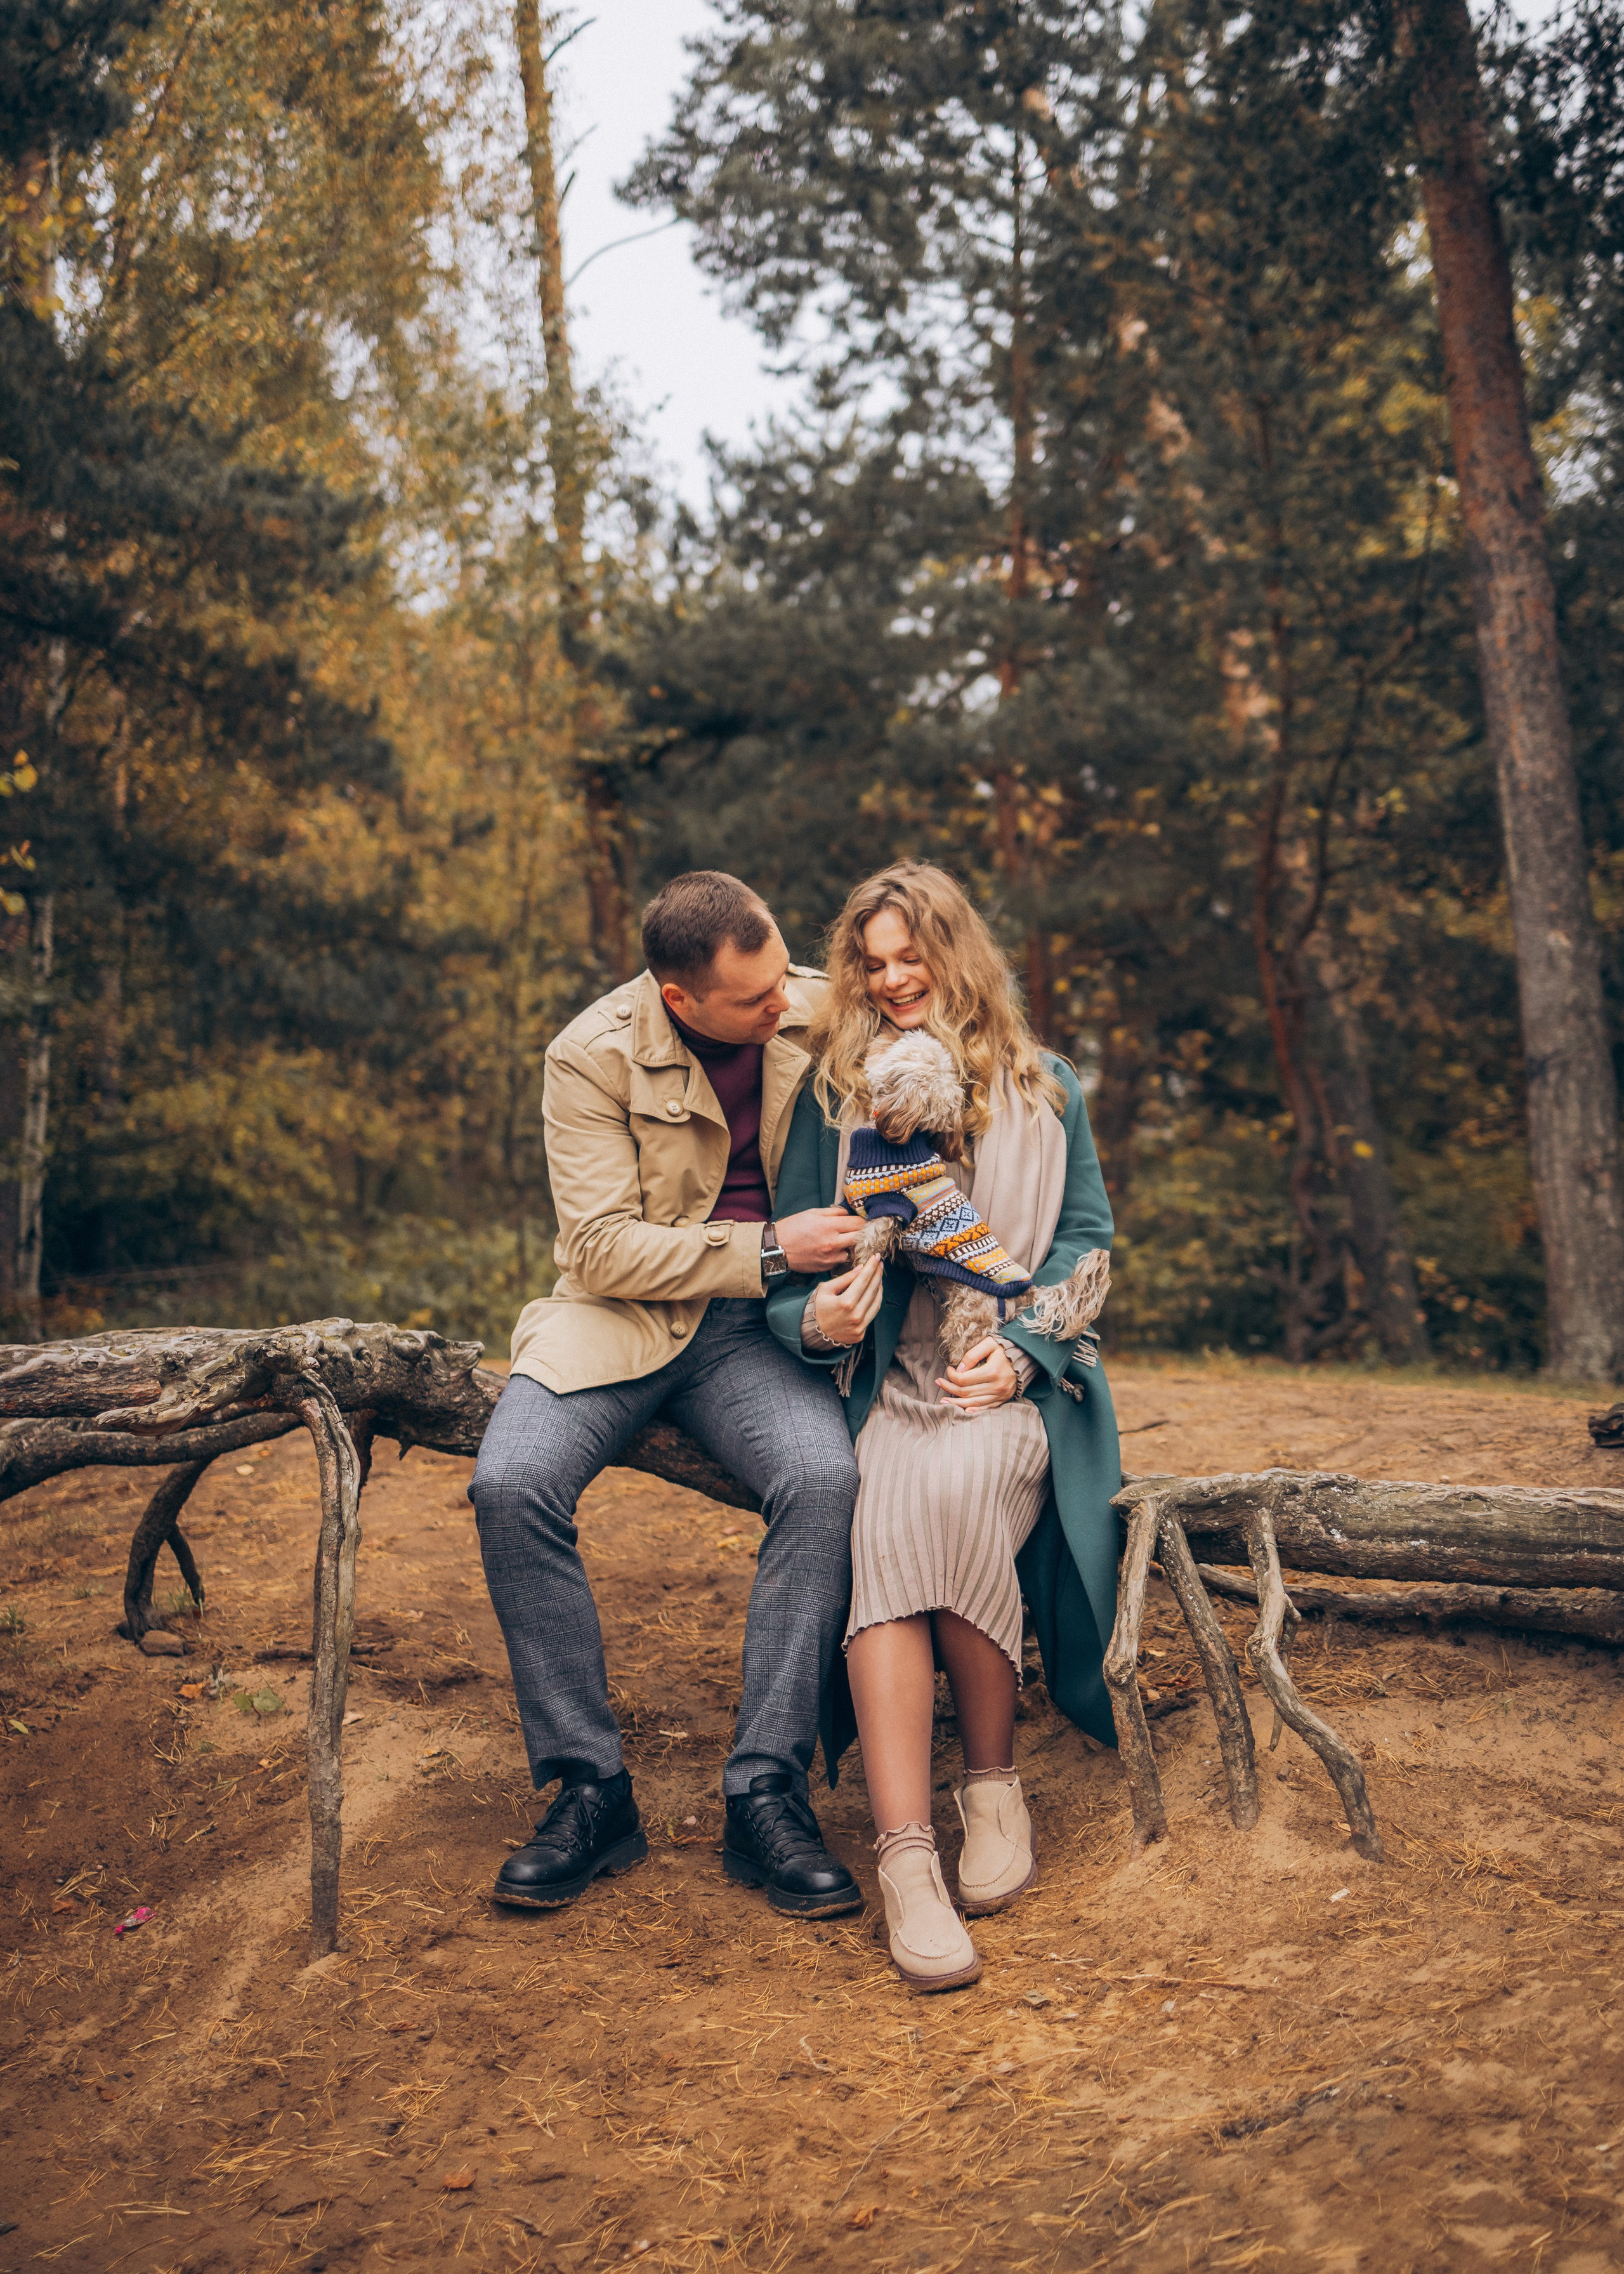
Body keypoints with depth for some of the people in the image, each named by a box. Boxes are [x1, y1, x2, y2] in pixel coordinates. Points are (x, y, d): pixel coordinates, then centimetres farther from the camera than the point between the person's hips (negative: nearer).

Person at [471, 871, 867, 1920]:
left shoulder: (820, 1013, -1)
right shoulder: (594, 1057, -10)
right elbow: (605, 1247, -13)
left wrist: (859, 1267, -9)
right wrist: (767, 1250, -21)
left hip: (760, 1324, 1)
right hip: (619, 1317, -1)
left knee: (824, 1479, -30)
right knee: (512, 1483, -28)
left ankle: (768, 1794, -17)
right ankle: (592, 1790, -12)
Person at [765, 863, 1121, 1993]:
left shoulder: (1043, 1090, 13)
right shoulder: (831, 1096, 13)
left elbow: (1085, 1237, 9)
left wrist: (1020, 1351, -7)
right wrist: (813, 1318, -14)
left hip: (1013, 1387, 0)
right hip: (883, 1381, 1)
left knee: (960, 1482, -34)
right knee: (882, 1515, -32)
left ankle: (996, 1785, -15)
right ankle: (906, 1859, -33)